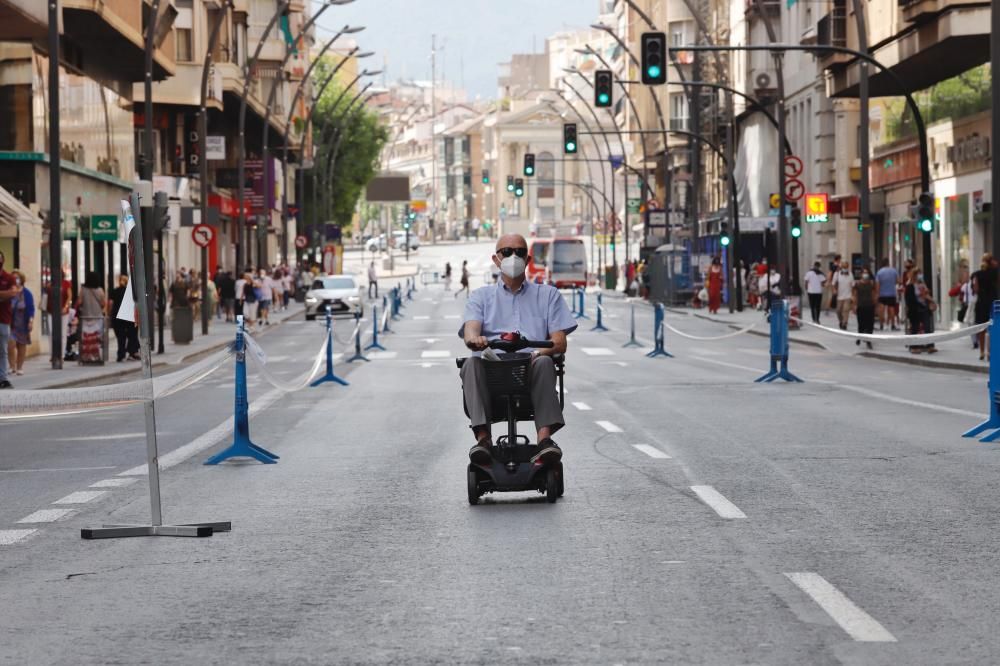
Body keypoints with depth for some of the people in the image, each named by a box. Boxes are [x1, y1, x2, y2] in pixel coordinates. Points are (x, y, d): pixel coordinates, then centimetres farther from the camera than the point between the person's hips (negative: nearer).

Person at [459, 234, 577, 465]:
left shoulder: (548, 295, 26)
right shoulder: (482, 296, 26)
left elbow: (560, 343, 12)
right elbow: (470, 327, 4)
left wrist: (539, 352, -13)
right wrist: (474, 338, -24)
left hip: (530, 368, -1)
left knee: (544, 362, -35)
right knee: (472, 364, -33)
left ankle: (545, 437, -48)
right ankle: (483, 438, -45)